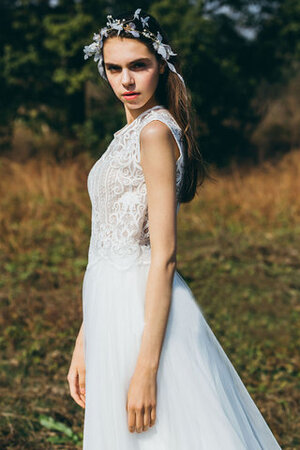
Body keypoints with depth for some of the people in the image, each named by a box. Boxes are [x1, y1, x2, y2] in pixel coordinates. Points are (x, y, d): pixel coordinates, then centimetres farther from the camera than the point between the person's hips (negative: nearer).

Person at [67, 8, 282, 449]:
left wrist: (146, 367, -23)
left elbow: (163, 255, -19)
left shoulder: (156, 131, -13)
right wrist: (84, 342, 16)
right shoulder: (129, 135, 15)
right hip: (114, 311, 9)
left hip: (143, 312, -9)